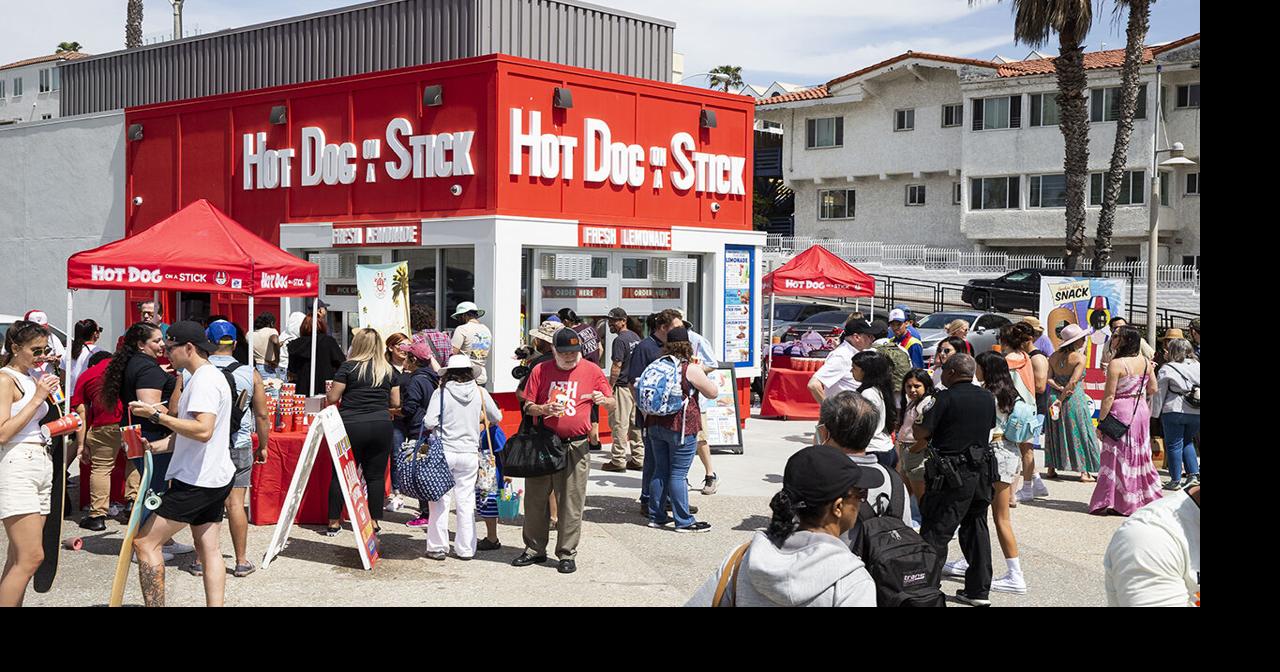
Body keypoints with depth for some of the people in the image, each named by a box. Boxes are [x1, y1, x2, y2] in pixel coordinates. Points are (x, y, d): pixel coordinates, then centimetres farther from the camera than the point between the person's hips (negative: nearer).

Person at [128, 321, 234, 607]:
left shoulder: (204, 380, -16)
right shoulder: (208, 376, 17)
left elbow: (203, 431, -28)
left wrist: (157, 415, -23)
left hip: (197, 481, -10)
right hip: (215, 478, 10)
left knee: (145, 542, -5)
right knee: (208, 549, 10)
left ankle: (155, 604, -5)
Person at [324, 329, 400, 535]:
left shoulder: (349, 367, -3)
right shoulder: (388, 370, 7)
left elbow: (332, 397, -4)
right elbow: (395, 402, 11)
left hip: (351, 425, -2)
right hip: (381, 425, 2)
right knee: (376, 475, 8)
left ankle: (334, 522, 10)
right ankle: (374, 522, 9)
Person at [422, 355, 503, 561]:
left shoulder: (441, 393, -8)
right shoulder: (479, 393, -2)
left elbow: (429, 422, -14)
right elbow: (497, 417, 10)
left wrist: (438, 426, 8)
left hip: (444, 451, -2)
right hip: (469, 453, 2)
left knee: (440, 500, 6)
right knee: (466, 501, 8)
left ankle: (437, 547, 9)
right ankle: (465, 549, 12)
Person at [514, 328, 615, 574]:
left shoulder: (592, 371, 2)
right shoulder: (540, 370, 4)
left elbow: (612, 406, 2)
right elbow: (527, 406, 5)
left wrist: (603, 400, -21)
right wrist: (544, 409, -16)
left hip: (575, 446, -2)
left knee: (571, 502, 0)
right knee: (535, 498, 8)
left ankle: (567, 554, 9)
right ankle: (534, 549, 21)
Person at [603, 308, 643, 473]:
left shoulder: (620, 340, -14)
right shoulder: (636, 337, 13)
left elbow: (616, 366, -17)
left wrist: (610, 387, -12)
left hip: (623, 386, -9)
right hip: (637, 384, 9)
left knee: (619, 423, -4)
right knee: (635, 422, 12)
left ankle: (618, 460, -2)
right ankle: (638, 459, 15)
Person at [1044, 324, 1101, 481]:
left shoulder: (1054, 356, 5)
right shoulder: (1080, 358, -12)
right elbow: (1073, 381, -20)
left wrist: (1060, 389, -10)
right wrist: (1061, 399, -17)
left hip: (1054, 396, 5)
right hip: (1075, 398, -5)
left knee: (1055, 433, 14)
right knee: (1081, 433, 3)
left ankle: (1051, 468, 17)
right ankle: (1084, 472, 2)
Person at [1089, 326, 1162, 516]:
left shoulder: (1116, 364, -17)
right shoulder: (1146, 362, 2)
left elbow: (1109, 396, -16)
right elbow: (1153, 390, 10)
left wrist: (1100, 422, -10)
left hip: (1121, 412, -6)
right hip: (1142, 411, 6)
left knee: (1116, 457, 0)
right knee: (1140, 456, 15)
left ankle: (1109, 502, 2)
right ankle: (1145, 499, 22)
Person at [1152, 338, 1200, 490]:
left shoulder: (1166, 369, -10)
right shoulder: (1197, 366, 4)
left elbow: (1159, 393, -8)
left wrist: (1155, 413, 1)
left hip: (1174, 411, -5)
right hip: (1196, 413, 5)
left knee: (1174, 445, 6)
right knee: (1187, 442, 22)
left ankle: (1175, 480, 9)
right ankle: (1193, 473, 14)